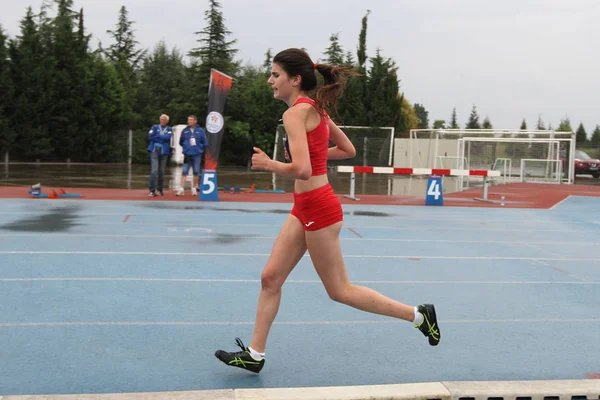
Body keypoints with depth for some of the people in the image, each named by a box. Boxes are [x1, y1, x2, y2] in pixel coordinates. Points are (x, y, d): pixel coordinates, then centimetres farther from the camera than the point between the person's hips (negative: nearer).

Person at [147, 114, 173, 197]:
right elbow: (151, 136, -3)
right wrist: (163, 139, -7)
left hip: (164, 152, 1)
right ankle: (152, 190, -14)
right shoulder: (155, 127, 13)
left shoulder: (169, 129, 12)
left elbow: (168, 137, -7)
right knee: (154, 170, -13)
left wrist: (157, 136, -6)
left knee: (161, 172, 7)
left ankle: (160, 189, 18)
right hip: (154, 150, -1)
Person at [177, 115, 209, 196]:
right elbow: (181, 142, 15)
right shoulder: (185, 131, 5)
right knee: (184, 171, -5)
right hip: (187, 155, 0)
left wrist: (199, 148, 3)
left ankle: (194, 188, 17)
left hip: (197, 154, 0)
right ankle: (181, 189, -8)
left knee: (196, 172, 4)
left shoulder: (200, 130, 2)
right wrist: (186, 147, 8)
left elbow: (205, 143, 5)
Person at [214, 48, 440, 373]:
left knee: (339, 290, 4)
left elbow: (302, 170, -29)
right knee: (270, 277, 11)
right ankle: (255, 355, 20)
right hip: (305, 207, 10)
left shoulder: (295, 113, -18)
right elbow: (348, 150, 17)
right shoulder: (316, 108, 9)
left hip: (318, 208, -10)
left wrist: (268, 164, -13)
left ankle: (418, 315, 15)